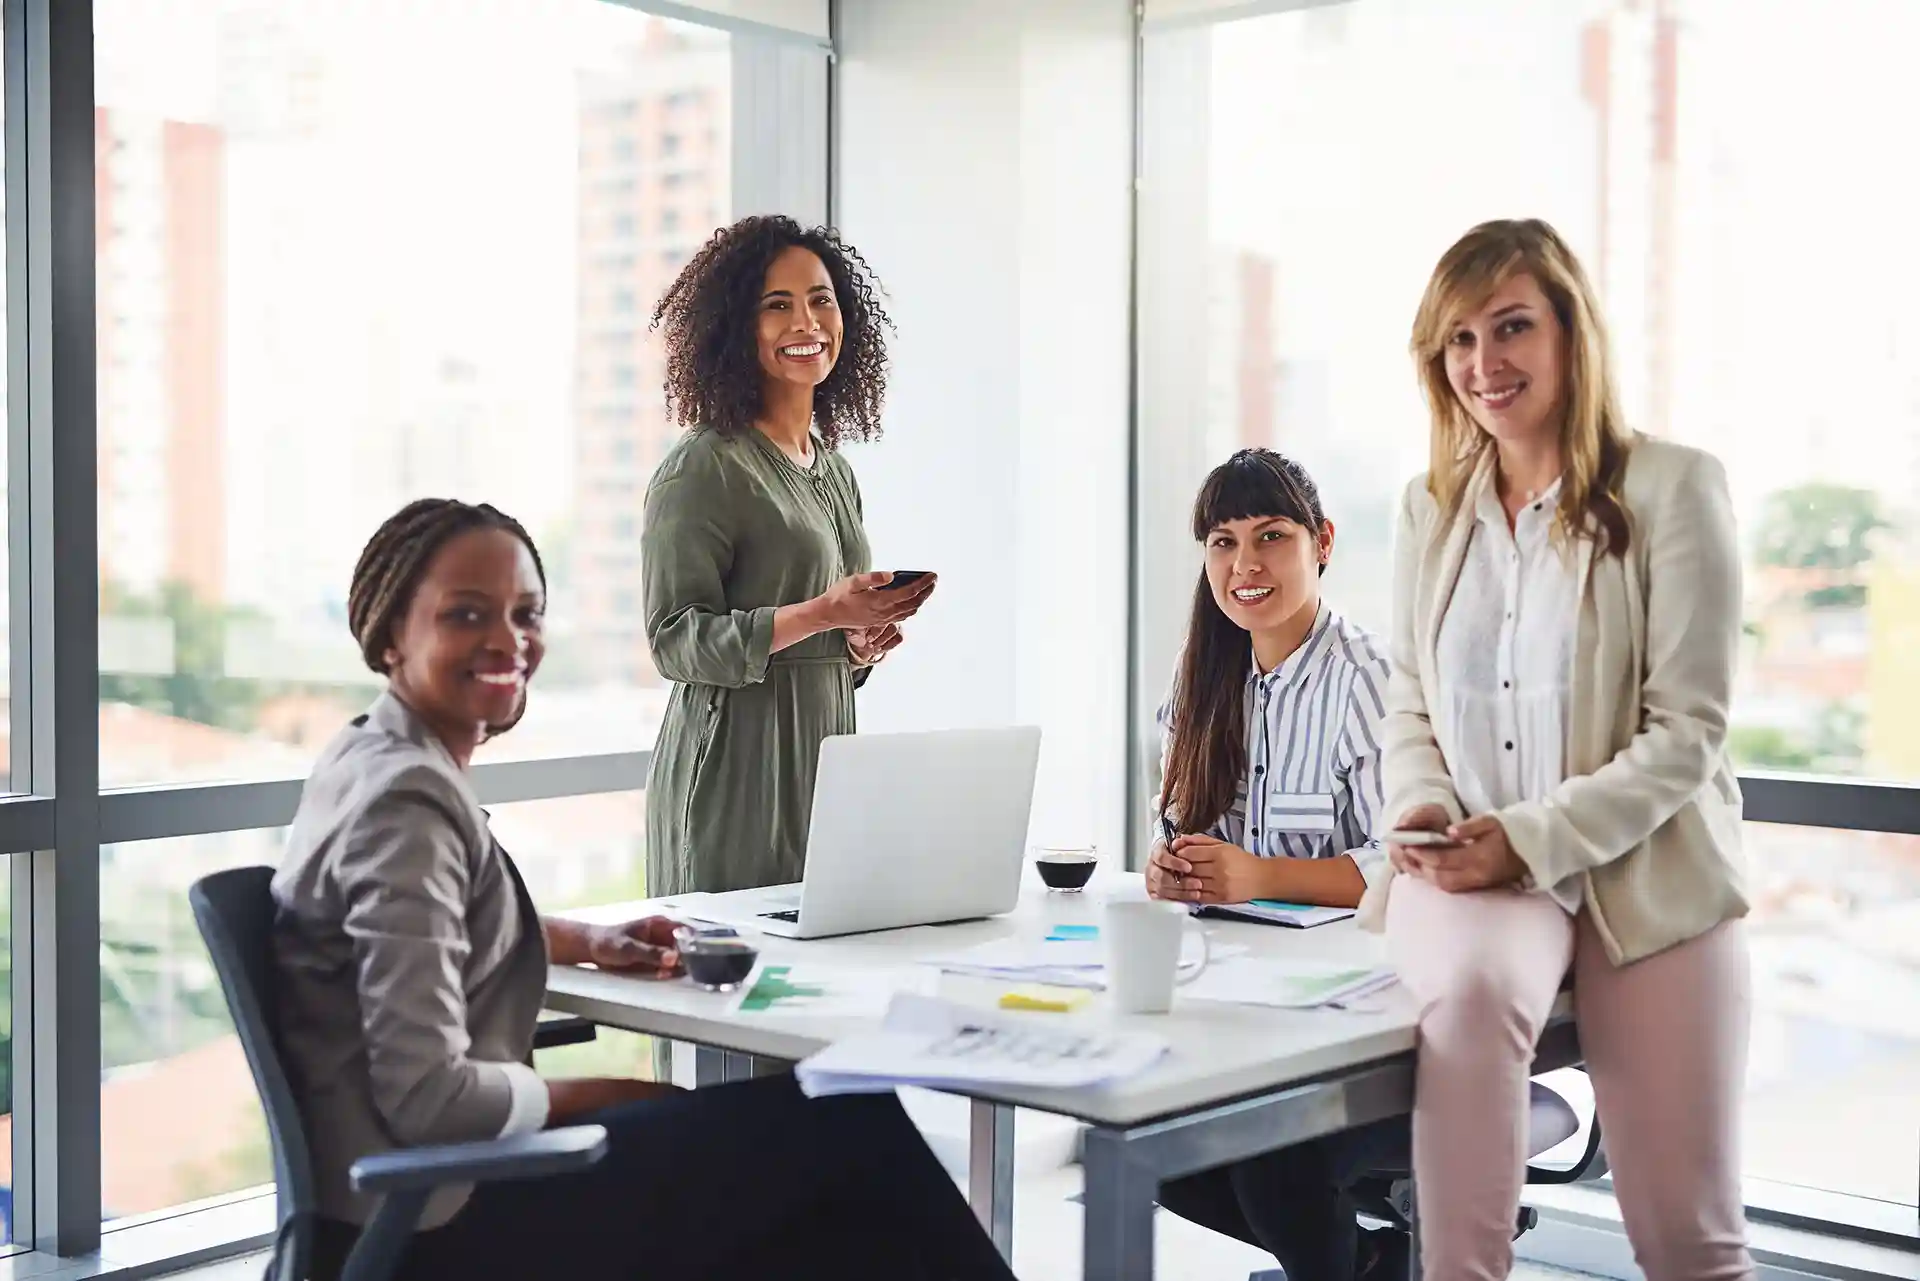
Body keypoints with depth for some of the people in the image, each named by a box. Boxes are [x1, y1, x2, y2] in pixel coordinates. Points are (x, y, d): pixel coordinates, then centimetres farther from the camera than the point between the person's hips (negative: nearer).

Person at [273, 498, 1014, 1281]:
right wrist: (604, 1097, -8)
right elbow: (427, 1097, -24)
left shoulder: (379, 757, 9)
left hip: (423, 1186, 9)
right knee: (849, 1122, -6)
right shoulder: (406, 798, -20)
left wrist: (585, 941, 13)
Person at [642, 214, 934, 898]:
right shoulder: (703, 468, -9)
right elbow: (675, 641, -15)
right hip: (735, 771, -7)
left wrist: (864, 643, 3)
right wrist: (823, 615, -22)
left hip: (823, 762, 7)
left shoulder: (835, 469, 15)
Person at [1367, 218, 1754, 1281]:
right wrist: (1419, 808, -5)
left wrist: (1530, 837, -18)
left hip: (1643, 876, -2)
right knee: (1471, 986, -35)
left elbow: (1686, 733, -8)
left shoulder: (1673, 487, -4)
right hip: (1473, 873, 2)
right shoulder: (1431, 509, 11)